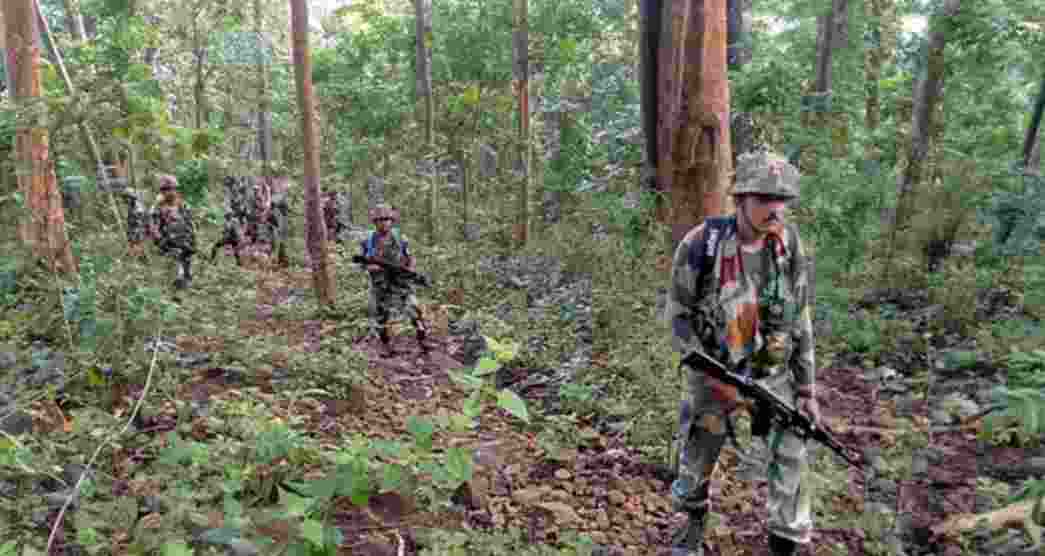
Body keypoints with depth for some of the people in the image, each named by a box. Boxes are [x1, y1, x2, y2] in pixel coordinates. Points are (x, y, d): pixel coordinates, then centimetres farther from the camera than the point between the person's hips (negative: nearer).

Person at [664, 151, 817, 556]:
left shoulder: (788, 245, -10)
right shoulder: (701, 245, -21)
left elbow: (800, 322, 0)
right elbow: (677, 316, -13)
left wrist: (807, 388, 1)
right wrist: (713, 376, -18)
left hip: (772, 371, 2)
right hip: (712, 370, -2)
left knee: (791, 455, -3)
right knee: (696, 463, 13)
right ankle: (694, 521, 44)